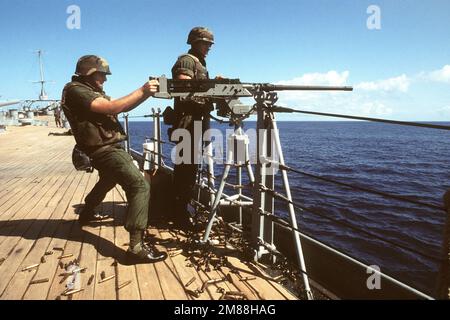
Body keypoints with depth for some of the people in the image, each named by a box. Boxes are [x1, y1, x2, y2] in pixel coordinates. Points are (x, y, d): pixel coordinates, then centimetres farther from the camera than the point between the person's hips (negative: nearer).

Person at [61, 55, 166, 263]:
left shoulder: (93, 91, 17)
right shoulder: (75, 90, -13)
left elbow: (124, 108, 10)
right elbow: (111, 107, -25)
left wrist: (146, 93, -4)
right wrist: (141, 91, -21)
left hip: (107, 148, 11)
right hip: (104, 150, -11)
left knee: (107, 181, 35)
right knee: (140, 187, -21)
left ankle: (86, 214, 56)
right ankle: (136, 247, -25)